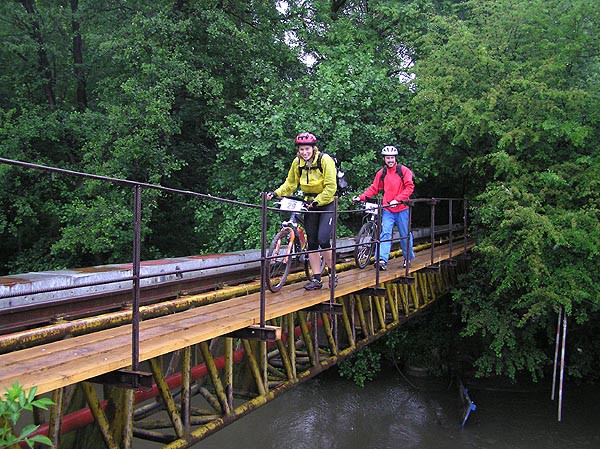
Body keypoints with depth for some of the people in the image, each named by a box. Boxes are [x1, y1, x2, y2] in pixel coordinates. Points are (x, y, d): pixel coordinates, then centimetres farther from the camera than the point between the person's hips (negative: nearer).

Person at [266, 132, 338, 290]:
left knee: (323, 240, -15)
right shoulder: (297, 162, -1)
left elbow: (330, 187, -18)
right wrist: (275, 193, -10)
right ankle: (316, 279, 10)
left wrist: (317, 202, -26)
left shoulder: (325, 160, -16)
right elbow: (290, 184, 5)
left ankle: (332, 273, 5)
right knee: (312, 242, 3)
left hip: (326, 203, -5)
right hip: (310, 204, 5)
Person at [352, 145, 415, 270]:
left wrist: (397, 200, -18)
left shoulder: (403, 170, -2)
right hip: (387, 209, 2)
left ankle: (408, 258, 28)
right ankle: (382, 260, -19)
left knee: (405, 234, 9)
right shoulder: (381, 173, 8)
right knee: (385, 233, -10)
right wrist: (361, 197, -6)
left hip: (402, 208, -2)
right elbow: (374, 189, 9)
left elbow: (409, 187, -7)